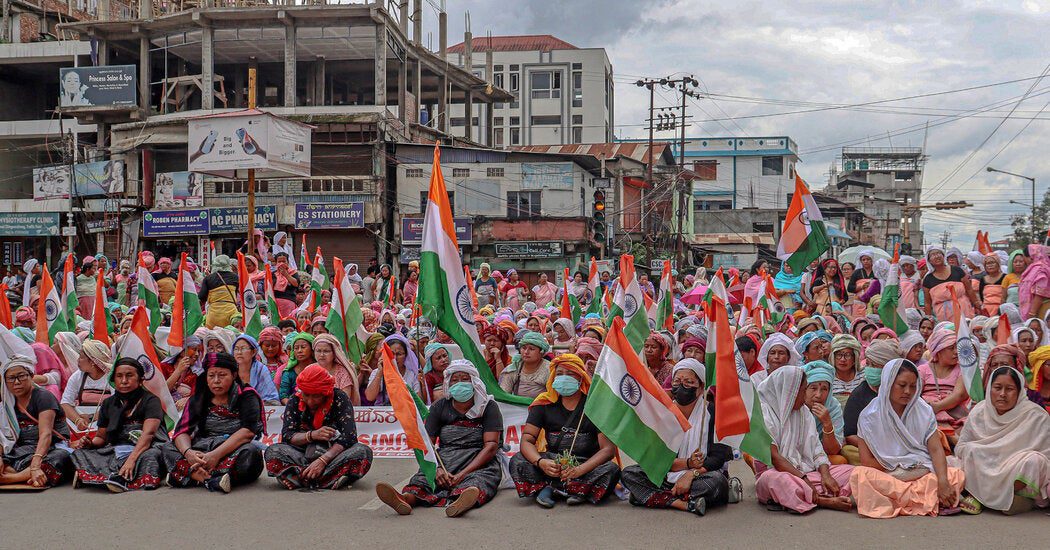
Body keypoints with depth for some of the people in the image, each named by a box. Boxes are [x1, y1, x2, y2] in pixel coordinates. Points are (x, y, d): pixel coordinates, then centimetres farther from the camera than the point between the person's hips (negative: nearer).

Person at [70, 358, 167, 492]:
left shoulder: (150, 400, -3)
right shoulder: (109, 404, 15)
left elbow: (148, 433, -18)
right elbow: (101, 437, 20)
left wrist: (131, 459, -34)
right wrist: (89, 443, -6)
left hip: (144, 449, -5)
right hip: (117, 450, 5)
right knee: (80, 454, -16)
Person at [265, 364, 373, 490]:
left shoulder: (340, 399, -9)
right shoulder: (295, 401, -2)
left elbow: (349, 436, -18)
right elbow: (286, 435, -8)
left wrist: (323, 460, -30)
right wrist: (312, 435, -27)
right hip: (303, 454, 1)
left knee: (364, 452, -32)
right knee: (272, 452, -27)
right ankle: (332, 478, -36)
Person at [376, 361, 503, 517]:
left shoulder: (488, 407, 4)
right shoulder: (439, 407, 13)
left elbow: (491, 446, -7)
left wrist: (463, 474, -20)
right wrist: (437, 469, -18)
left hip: (479, 464, -3)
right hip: (445, 462, 3)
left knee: (479, 480, -37)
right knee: (422, 478, -28)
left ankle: (461, 502, -70)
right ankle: (407, 498, -61)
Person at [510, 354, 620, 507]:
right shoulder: (544, 403, 3)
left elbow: (608, 448, -12)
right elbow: (527, 440, -4)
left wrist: (579, 470, -28)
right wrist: (541, 463, -26)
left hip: (587, 465, -2)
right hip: (553, 462, 2)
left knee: (611, 470, -31)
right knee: (517, 462, -22)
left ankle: (548, 488, -28)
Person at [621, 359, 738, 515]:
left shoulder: (712, 412, -2)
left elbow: (718, 456, -10)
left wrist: (692, 474, -25)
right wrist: (687, 463, -19)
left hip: (703, 475, -3)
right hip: (667, 477, 3)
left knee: (717, 481, -37)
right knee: (628, 474, -18)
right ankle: (686, 504, -32)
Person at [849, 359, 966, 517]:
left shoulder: (924, 411, 3)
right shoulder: (870, 416, -5)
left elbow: (936, 450, -7)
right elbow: (866, 460, -8)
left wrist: (942, 482, -23)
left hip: (921, 473, 2)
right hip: (885, 476, -2)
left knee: (958, 475, -21)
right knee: (859, 475, -34)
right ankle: (930, 499, -30)